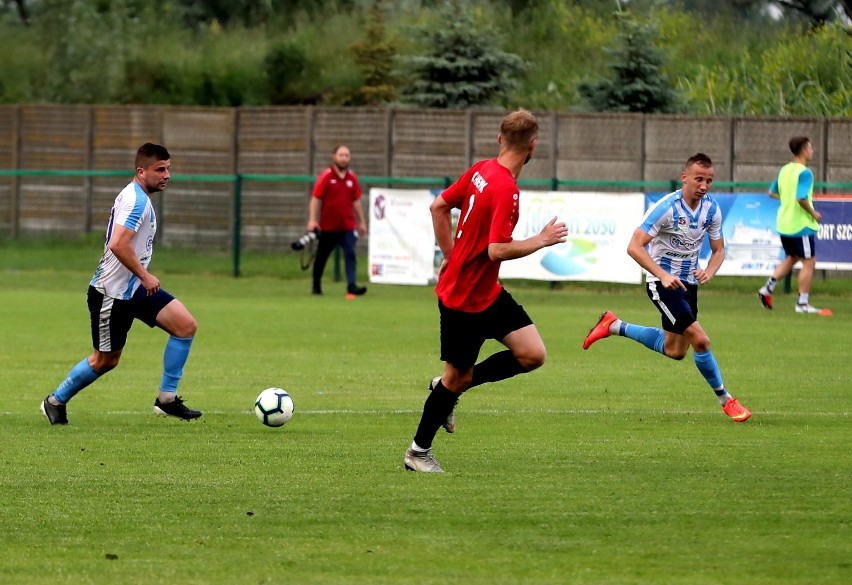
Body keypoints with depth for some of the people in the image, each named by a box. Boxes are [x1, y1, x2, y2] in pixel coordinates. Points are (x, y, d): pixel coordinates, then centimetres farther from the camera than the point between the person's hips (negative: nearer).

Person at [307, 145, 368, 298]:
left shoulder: (352, 178, 6)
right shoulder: (325, 176, -5)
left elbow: (356, 201, 14)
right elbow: (315, 199, -8)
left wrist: (361, 222, 15)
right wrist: (312, 220, -16)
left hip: (348, 226, 2)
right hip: (327, 226, -2)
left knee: (350, 254, -15)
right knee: (321, 257, 10)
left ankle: (351, 286, -23)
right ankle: (316, 286, 27)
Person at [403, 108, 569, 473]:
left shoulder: (481, 170, 1)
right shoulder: (505, 190, -25)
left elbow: (438, 206, 12)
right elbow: (497, 250, -30)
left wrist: (451, 256, 16)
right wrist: (541, 240, -18)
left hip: (487, 292, 9)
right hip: (464, 299, -9)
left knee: (532, 355, 2)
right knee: (456, 377, 5)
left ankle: (452, 387, 18)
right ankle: (418, 452, 21)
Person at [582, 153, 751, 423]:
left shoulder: (711, 209, -2)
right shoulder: (667, 207, -21)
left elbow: (718, 250, 9)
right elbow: (634, 246, -23)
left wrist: (709, 272, -14)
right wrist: (663, 275, -33)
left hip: (688, 282, 8)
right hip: (663, 282, -8)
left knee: (675, 351, 16)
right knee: (700, 340, -17)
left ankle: (614, 326, 30)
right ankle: (725, 400, -1)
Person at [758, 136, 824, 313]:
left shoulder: (784, 170, 9)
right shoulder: (804, 173, -17)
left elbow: (772, 192, 18)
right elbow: (802, 198, -26)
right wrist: (813, 213, -13)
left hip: (784, 224, 8)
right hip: (801, 225, -8)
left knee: (791, 258, 23)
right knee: (809, 262, 1)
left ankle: (768, 287, 14)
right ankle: (803, 303, 2)